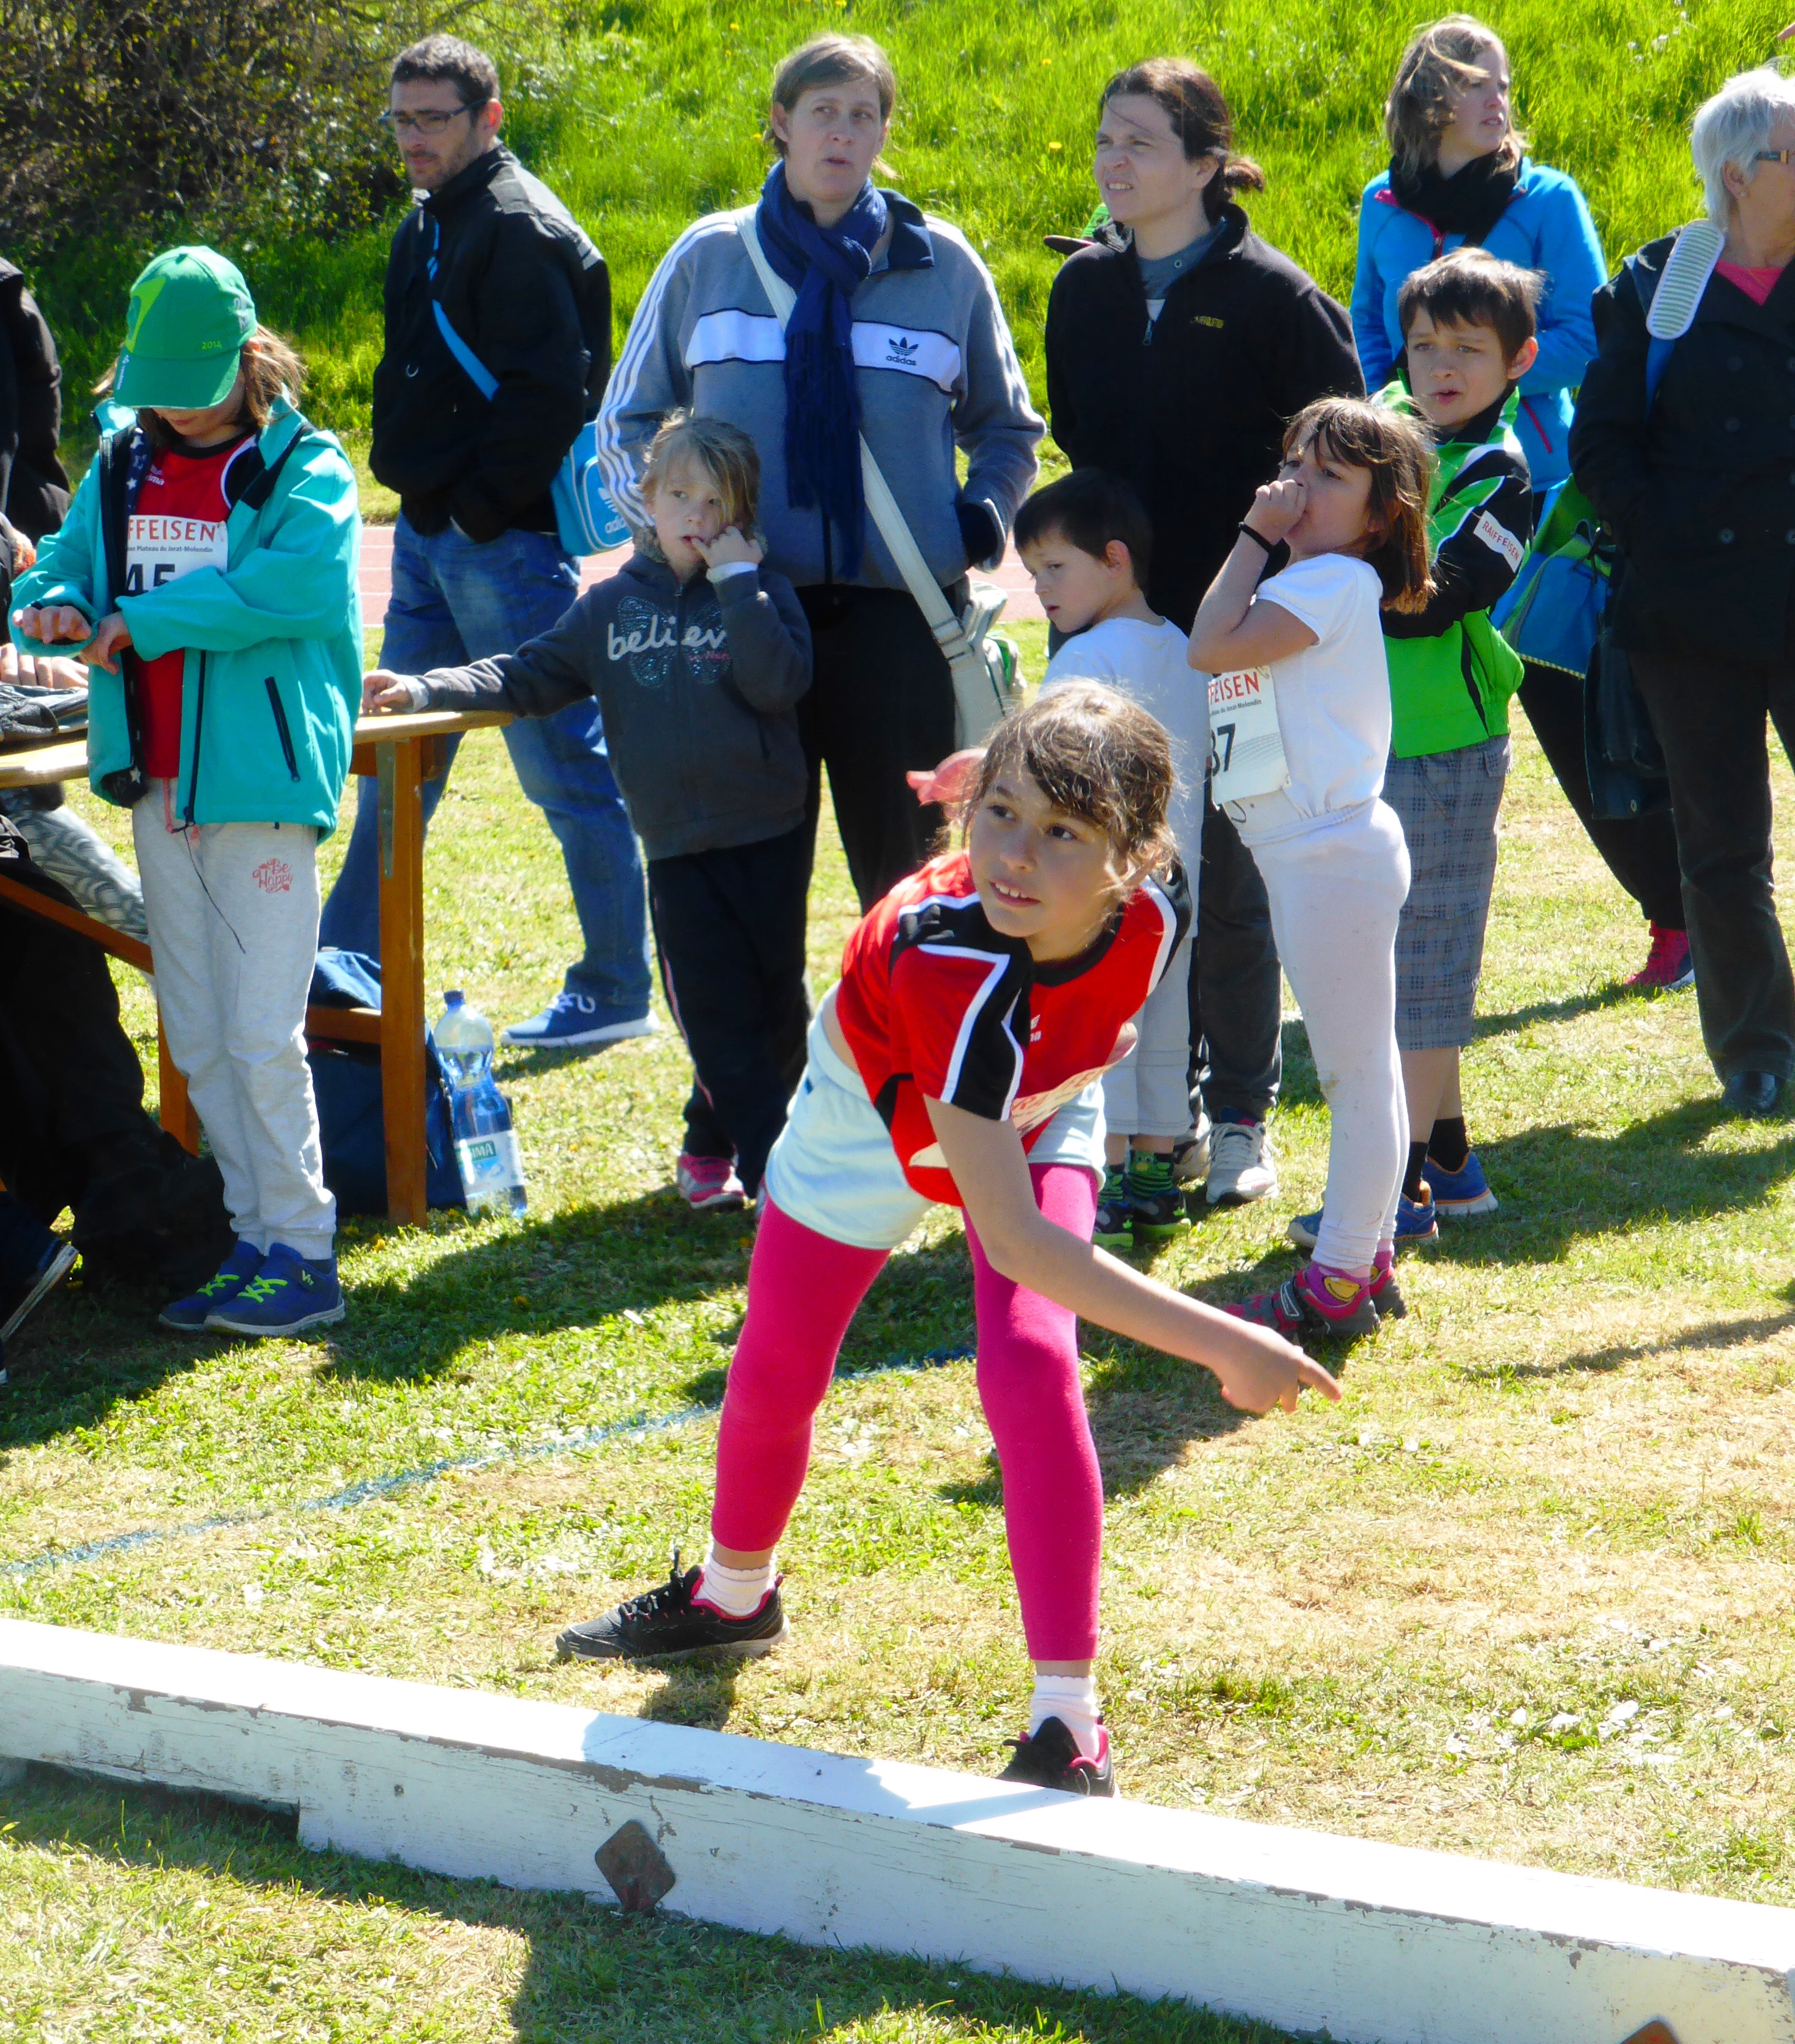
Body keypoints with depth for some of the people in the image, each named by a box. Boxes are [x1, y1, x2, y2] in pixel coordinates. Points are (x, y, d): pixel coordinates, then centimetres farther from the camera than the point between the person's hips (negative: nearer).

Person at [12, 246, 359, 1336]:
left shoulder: (305, 471, -6)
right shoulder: (121, 468, 13)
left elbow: (302, 584, -22)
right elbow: (67, 561, 15)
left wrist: (144, 621, -19)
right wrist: (55, 603, -11)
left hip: (261, 781, -6)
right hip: (159, 785, 6)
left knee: (263, 1036, -7)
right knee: (198, 1041, 11)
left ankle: (304, 1256, 0)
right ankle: (254, 1238, 20)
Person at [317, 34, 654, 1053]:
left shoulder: (522, 230, -14)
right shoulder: (431, 228, 16)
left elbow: (549, 391, -21)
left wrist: (480, 508, -19)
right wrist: (420, 495, 13)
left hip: (505, 540, -10)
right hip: (432, 535, 10)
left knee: (565, 766, -3)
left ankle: (618, 990, 4)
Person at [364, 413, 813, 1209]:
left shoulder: (761, 593, 1)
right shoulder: (614, 605, 9)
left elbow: (780, 682, -16)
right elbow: (531, 676, 13)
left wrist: (737, 581, -15)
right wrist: (424, 691, 2)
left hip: (769, 839, -1)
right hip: (679, 846, 1)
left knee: (778, 1004, 5)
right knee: (717, 1015, -4)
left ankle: (712, 1144, 23)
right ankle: (772, 1169, -1)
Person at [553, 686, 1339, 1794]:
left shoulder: (1156, 905, -34)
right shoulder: (952, 964, -49)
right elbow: (1012, 1239, -49)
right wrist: (1219, 1343, -52)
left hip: (1040, 1117, 2)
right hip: (878, 1114, -2)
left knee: (1032, 1367, -20)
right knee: (775, 1375, 15)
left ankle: (1071, 1723, -13)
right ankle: (732, 1594, 49)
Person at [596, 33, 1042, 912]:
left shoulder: (942, 263, 9)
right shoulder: (709, 257, 9)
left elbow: (1006, 427, 21)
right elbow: (627, 420, 19)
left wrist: (981, 518, 3)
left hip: (898, 608, 0)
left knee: (902, 856, 1)